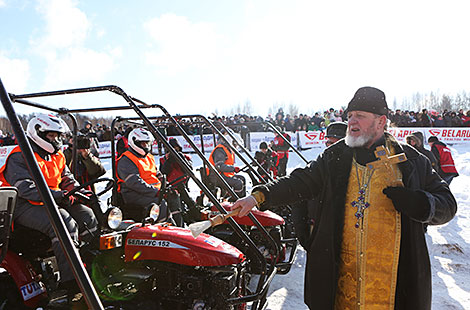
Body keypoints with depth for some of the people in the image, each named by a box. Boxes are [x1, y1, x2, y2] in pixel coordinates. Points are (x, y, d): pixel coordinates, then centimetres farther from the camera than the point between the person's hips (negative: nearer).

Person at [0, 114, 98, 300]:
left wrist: (80, 192, -5)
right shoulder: (20, 157, -9)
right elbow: (25, 188, -21)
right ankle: (71, 279, -32)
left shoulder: (57, 155, 17)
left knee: (88, 216, -8)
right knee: (65, 223, -32)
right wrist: (58, 195, -32)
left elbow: (67, 179, 18)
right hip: (25, 206, -8)